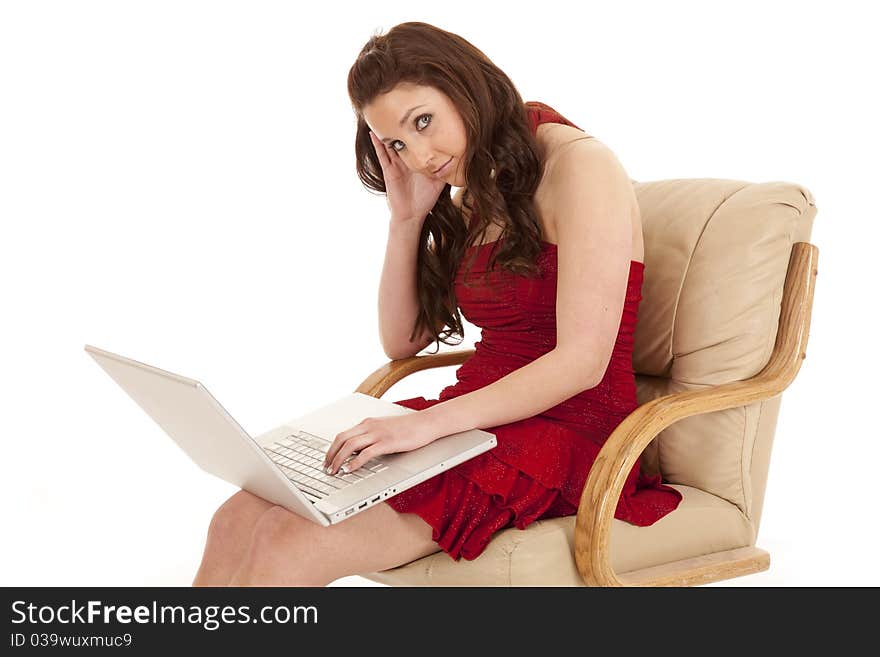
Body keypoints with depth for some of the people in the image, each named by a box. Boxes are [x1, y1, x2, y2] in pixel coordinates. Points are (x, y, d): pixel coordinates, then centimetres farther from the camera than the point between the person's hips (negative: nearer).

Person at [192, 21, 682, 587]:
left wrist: (429, 422, -26)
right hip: (477, 424, 7)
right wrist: (407, 217, 5)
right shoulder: (472, 197, 17)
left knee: (293, 546, -25)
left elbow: (583, 360, -18)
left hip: (566, 432, -7)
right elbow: (402, 342, 16)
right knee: (239, 519, -14)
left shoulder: (579, 165, -8)